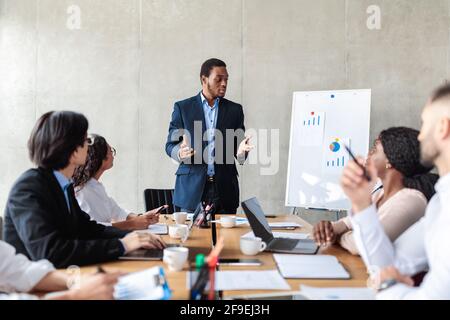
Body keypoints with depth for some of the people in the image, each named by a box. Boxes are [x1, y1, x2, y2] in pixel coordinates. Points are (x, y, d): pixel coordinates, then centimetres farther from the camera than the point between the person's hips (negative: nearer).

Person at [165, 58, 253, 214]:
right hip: (192, 188, -1)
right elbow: (170, 144, 5)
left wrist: (240, 151, -14)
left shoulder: (235, 109, 9)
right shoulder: (182, 107, 4)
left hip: (225, 188, 2)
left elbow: (237, 146, 10)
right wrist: (180, 152, -18)